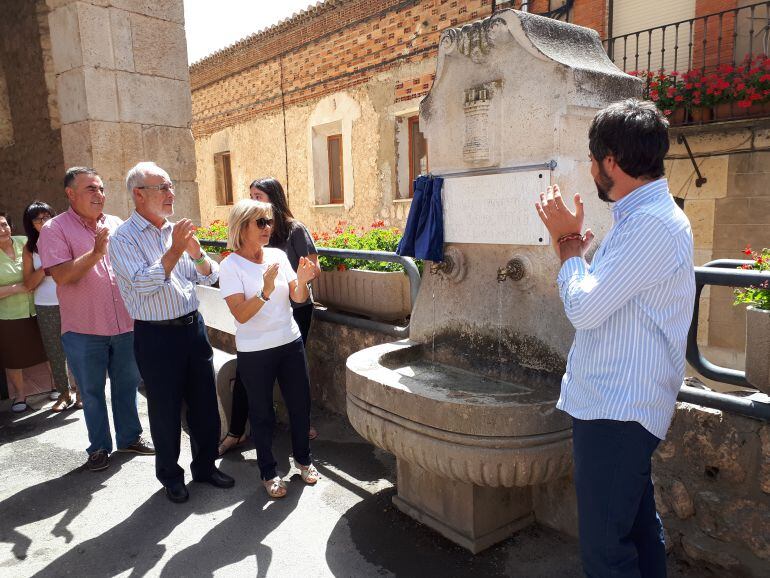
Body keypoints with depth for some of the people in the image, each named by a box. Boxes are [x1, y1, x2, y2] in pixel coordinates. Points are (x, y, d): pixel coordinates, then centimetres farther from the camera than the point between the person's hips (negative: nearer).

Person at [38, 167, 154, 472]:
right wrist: (96, 252, -24)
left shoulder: (116, 225, 7)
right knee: (92, 392, 11)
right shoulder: (54, 229, -6)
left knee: (126, 385, 16)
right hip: (84, 331, -3)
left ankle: (130, 437, 33)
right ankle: (99, 447, 27)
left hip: (125, 324, 4)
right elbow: (62, 276, -17)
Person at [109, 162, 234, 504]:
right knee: (165, 409, 9)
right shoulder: (124, 238, -8)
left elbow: (208, 278, 7)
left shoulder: (177, 231, 7)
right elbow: (143, 283, -22)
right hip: (156, 336, -5)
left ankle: (205, 465, 34)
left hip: (193, 326, 5)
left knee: (205, 402, 14)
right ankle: (170, 475, 31)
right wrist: (175, 250, -25)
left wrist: (197, 254, -12)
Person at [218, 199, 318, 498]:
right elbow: (240, 314, -19)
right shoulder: (231, 266, -11)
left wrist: (302, 281, -18)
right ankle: (268, 472, 30)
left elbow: (298, 299, 2)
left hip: (290, 343, 4)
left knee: (300, 404, 14)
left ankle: (303, 458, 38)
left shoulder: (278, 256, 1)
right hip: (254, 352, -4)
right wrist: (266, 291, -33)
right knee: (262, 412, 10)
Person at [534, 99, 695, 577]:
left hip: (616, 409, -10)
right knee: (639, 526, 23)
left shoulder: (654, 224, -20)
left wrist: (569, 242, -8)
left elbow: (583, 308, -23)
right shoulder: (645, 217, 13)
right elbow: (598, 298, 15)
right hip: (623, 401, 11)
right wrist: (571, 240, 7)